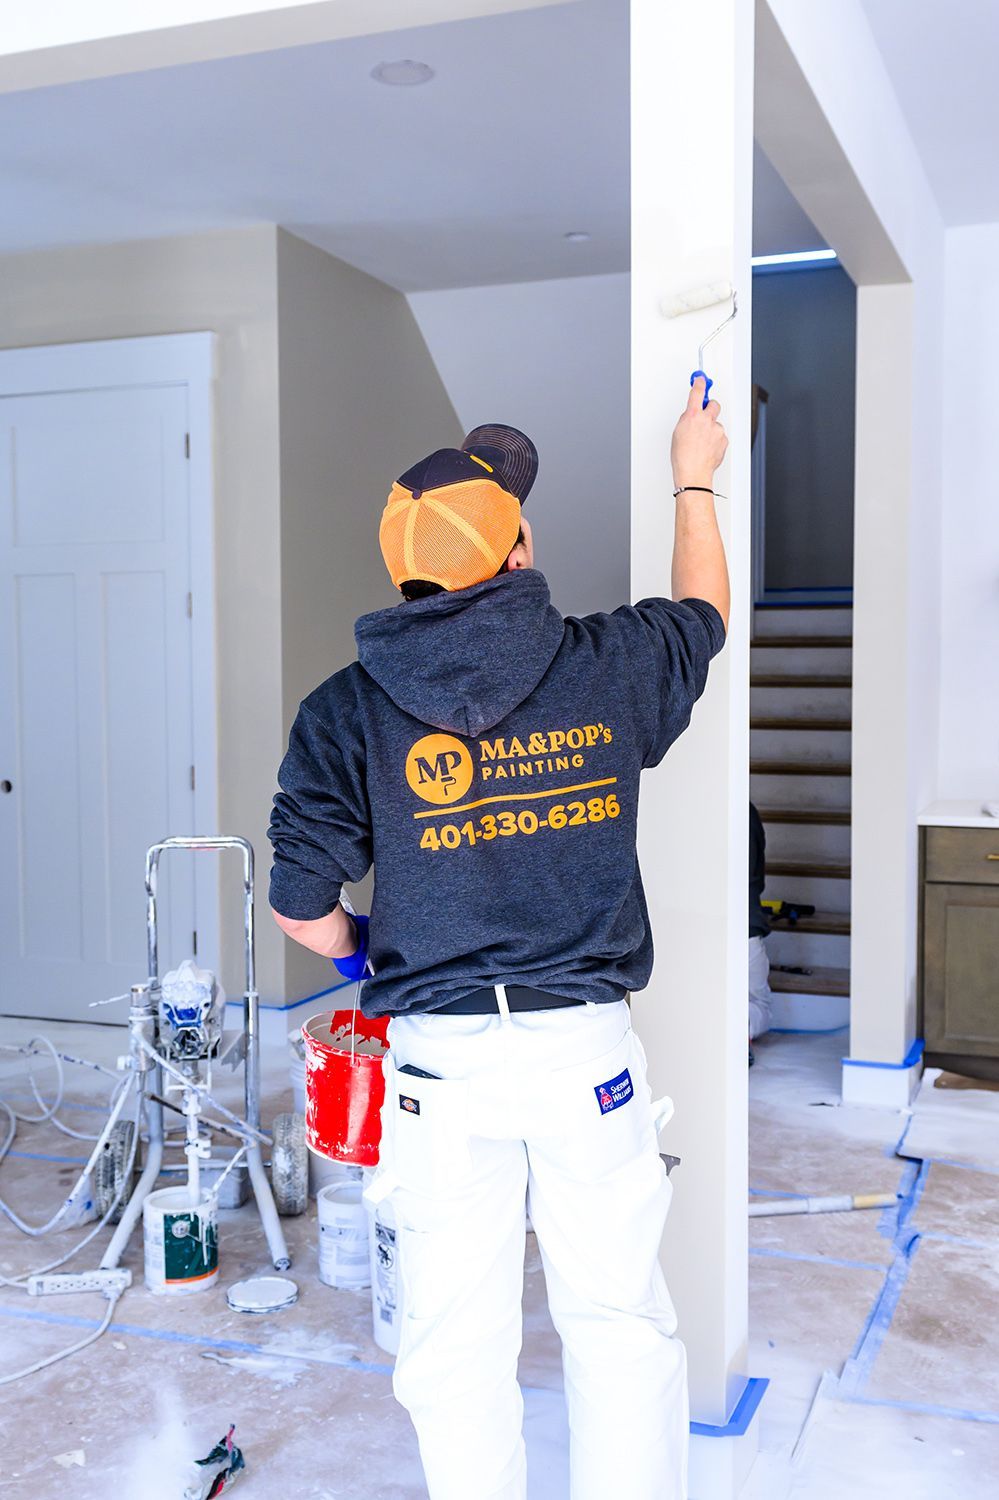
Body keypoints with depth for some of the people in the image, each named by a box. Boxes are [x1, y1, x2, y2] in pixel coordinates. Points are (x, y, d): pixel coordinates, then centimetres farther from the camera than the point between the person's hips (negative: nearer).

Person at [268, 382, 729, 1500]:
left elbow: (300, 907, -3)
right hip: (587, 1044, 0)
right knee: (621, 1323, 15)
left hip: (438, 1058, 0)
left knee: (455, 1334, 13)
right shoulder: (608, 666, -5)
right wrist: (693, 481, 33)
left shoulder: (346, 710, -6)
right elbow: (704, 612, 18)